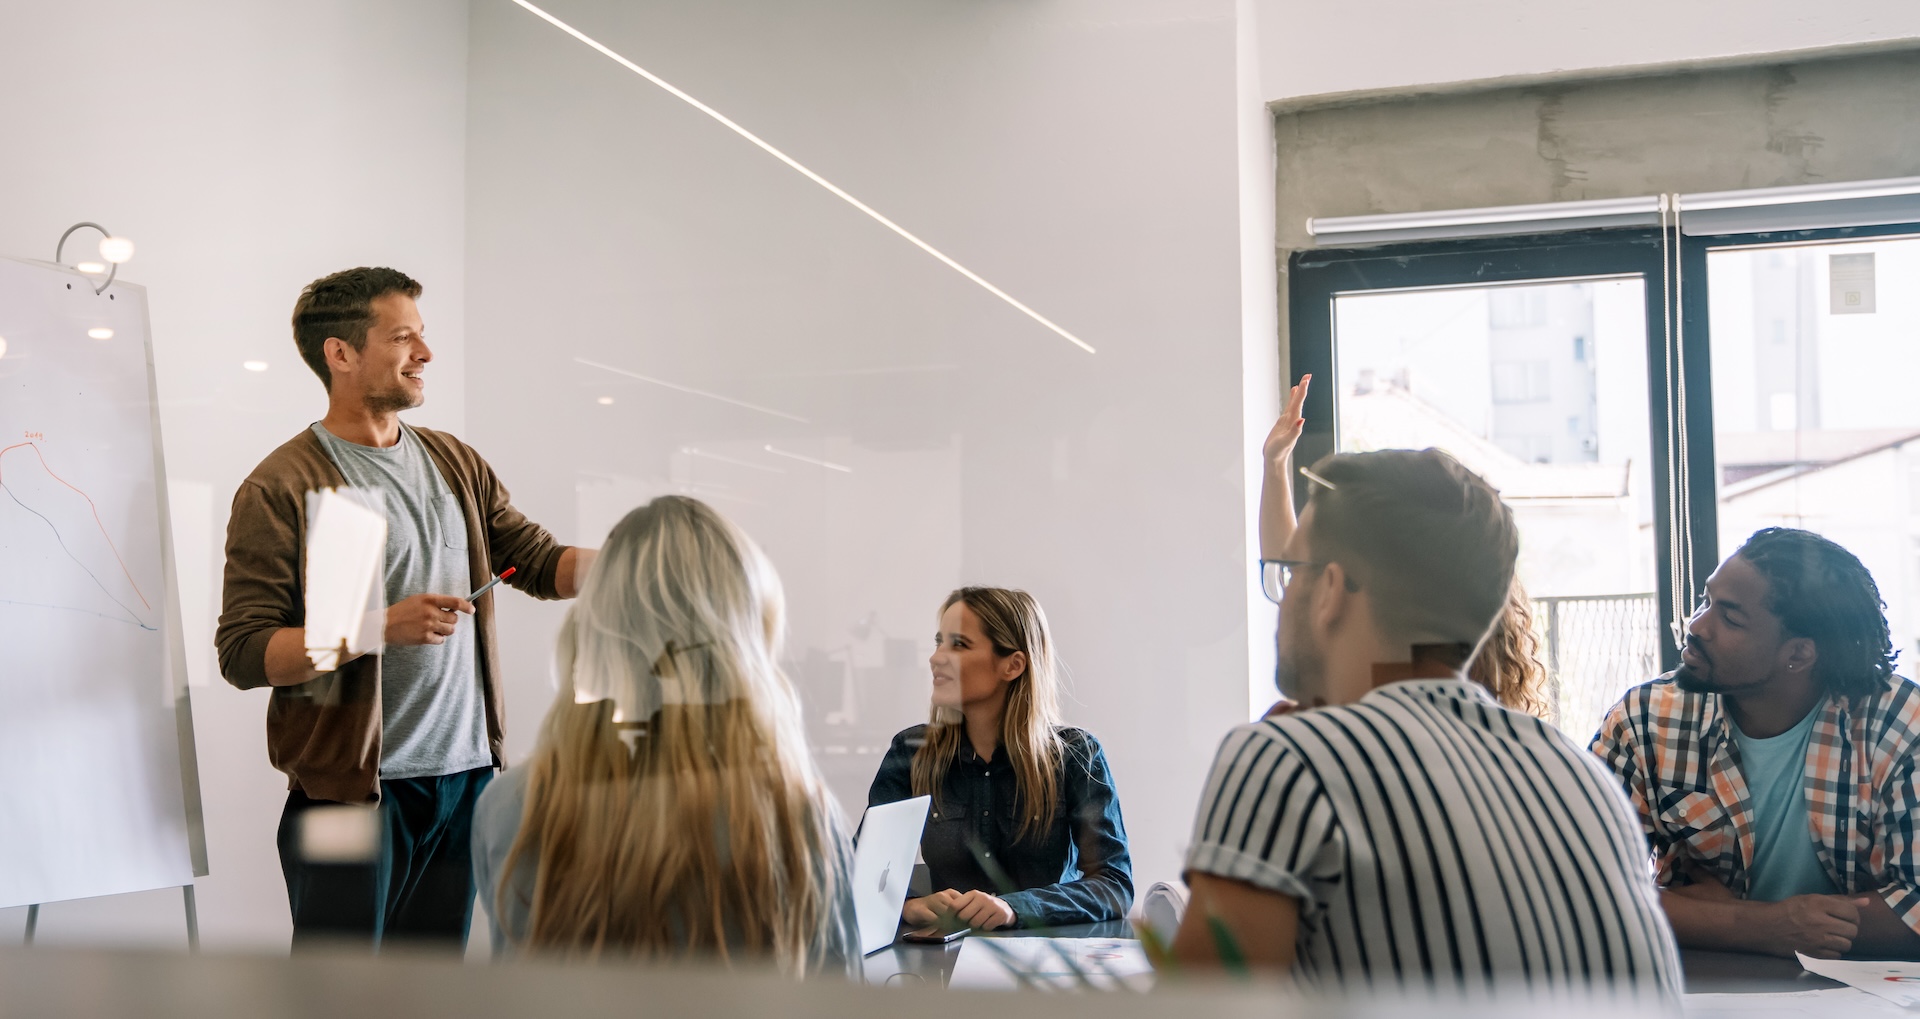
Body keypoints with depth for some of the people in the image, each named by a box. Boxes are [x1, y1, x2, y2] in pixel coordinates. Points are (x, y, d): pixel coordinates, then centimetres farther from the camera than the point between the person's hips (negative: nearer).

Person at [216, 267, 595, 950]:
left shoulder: (457, 464, 12)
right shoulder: (280, 488, -8)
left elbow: (540, 562, 13)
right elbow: (242, 653, -13)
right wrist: (383, 627, -23)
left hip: (464, 773, 6)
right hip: (350, 783, -6)